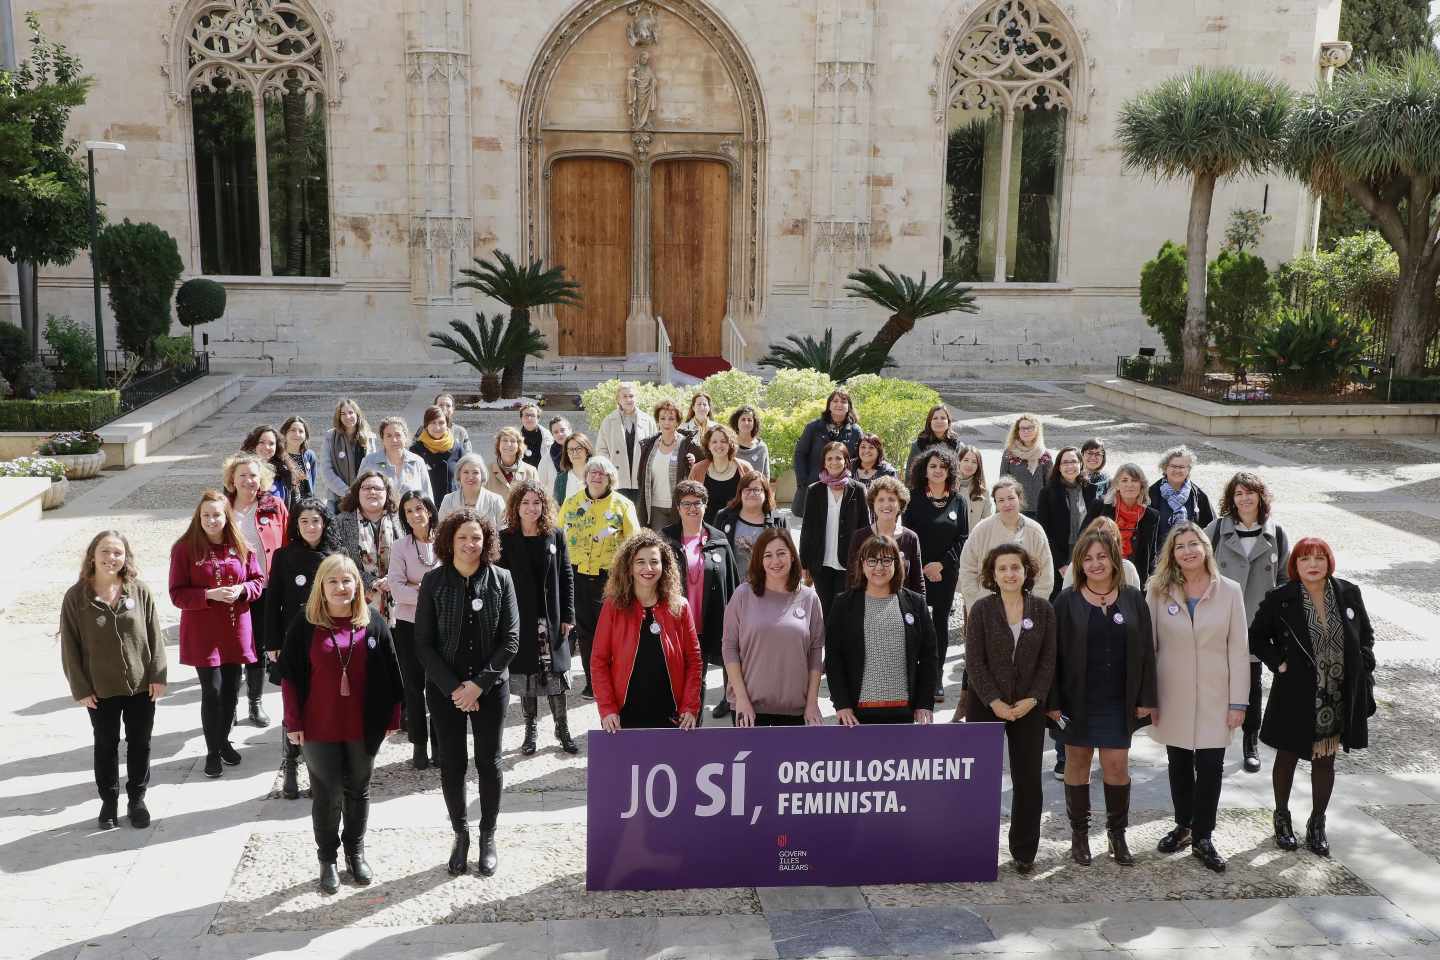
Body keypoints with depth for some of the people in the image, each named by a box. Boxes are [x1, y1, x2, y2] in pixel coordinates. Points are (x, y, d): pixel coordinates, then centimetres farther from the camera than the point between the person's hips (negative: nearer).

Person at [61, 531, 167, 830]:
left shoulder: (139, 591, -6)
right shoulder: (76, 597, -8)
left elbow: (154, 635, -1)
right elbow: (70, 646, -5)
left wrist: (158, 675, -5)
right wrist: (80, 688, -7)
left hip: (141, 685, 1)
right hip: (101, 690, -1)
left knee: (140, 744, 12)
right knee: (106, 746, 14)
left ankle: (137, 799, 29)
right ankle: (109, 801, 30)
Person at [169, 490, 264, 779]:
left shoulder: (241, 547, 2)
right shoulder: (185, 548, -7)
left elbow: (258, 581, 8)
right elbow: (177, 594, -8)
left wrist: (242, 589, -14)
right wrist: (210, 595, -22)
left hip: (236, 630, 4)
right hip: (203, 633, -3)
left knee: (231, 689, 11)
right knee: (212, 691, -3)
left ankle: (224, 740, 32)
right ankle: (213, 752, 13)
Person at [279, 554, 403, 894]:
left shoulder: (374, 623, 0)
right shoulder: (304, 625, -5)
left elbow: (390, 674, 3)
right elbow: (290, 676, -3)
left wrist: (391, 718, 1)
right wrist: (293, 723, -6)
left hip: (363, 727, 2)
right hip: (319, 728, -2)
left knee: (358, 791, 14)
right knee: (327, 795, 5)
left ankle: (356, 853, 31)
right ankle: (327, 860, 21)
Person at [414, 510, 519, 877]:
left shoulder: (500, 579, -4)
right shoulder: (434, 581, -5)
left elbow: (511, 639, -6)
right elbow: (423, 643, -5)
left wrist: (479, 684, -14)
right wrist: (453, 687, -13)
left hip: (490, 687, 0)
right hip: (445, 688, 0)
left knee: (489, 762, 7)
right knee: (452, 763, 7)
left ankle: (488, 838, 21)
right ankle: (460, 833, 24)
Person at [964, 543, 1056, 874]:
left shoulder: (1042, 609, 3)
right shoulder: (982, 610, -2)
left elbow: (1048, 660, 2)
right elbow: (975, 662, -5)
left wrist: (1032, 699, -9)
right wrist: (995, 702, -13)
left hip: (1028, 707, 1)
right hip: (986, 706, -1)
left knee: (1028, 780, 3)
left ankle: (1024, 852, 15)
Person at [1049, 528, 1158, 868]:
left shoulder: (1133, 599, 3)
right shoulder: (1067, 601, -2)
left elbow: (1146, 650, 4)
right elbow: (1054, 653, -3)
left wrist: (1146, 698, -1)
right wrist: (1053, 701, -7)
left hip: (1118, 701, 1)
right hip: (1078, 699, -1)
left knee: (1117, 766, 1)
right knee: (1077, 763, 8)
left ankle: (1117, 834, 19)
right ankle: (1079, 833, 21)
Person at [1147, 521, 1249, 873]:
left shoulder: (1229, 591, -3)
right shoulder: (1158, 591, -2)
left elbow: (1238, 649, -3)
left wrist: (1238, 701, -5)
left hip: (1214, 699, -1)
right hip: (1173, 698, 1)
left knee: (1210, 768, -1)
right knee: (1179, 766, 12)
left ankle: (1202, 838, 14)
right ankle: (1183, 826, 30)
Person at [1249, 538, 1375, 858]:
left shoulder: (1349, 594, -2)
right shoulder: (1279, 599, -10)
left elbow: (1366, 634, 11)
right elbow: (1257, 636, 0)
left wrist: (1362, 668, -1)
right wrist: (1278, 663, -11)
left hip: (1338, 698, 2)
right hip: (1296, 696, -2)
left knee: (1325, 760, 13)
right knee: (1287, 757, 12)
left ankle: (1317, 823, 28)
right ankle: (1282, 818, 31)